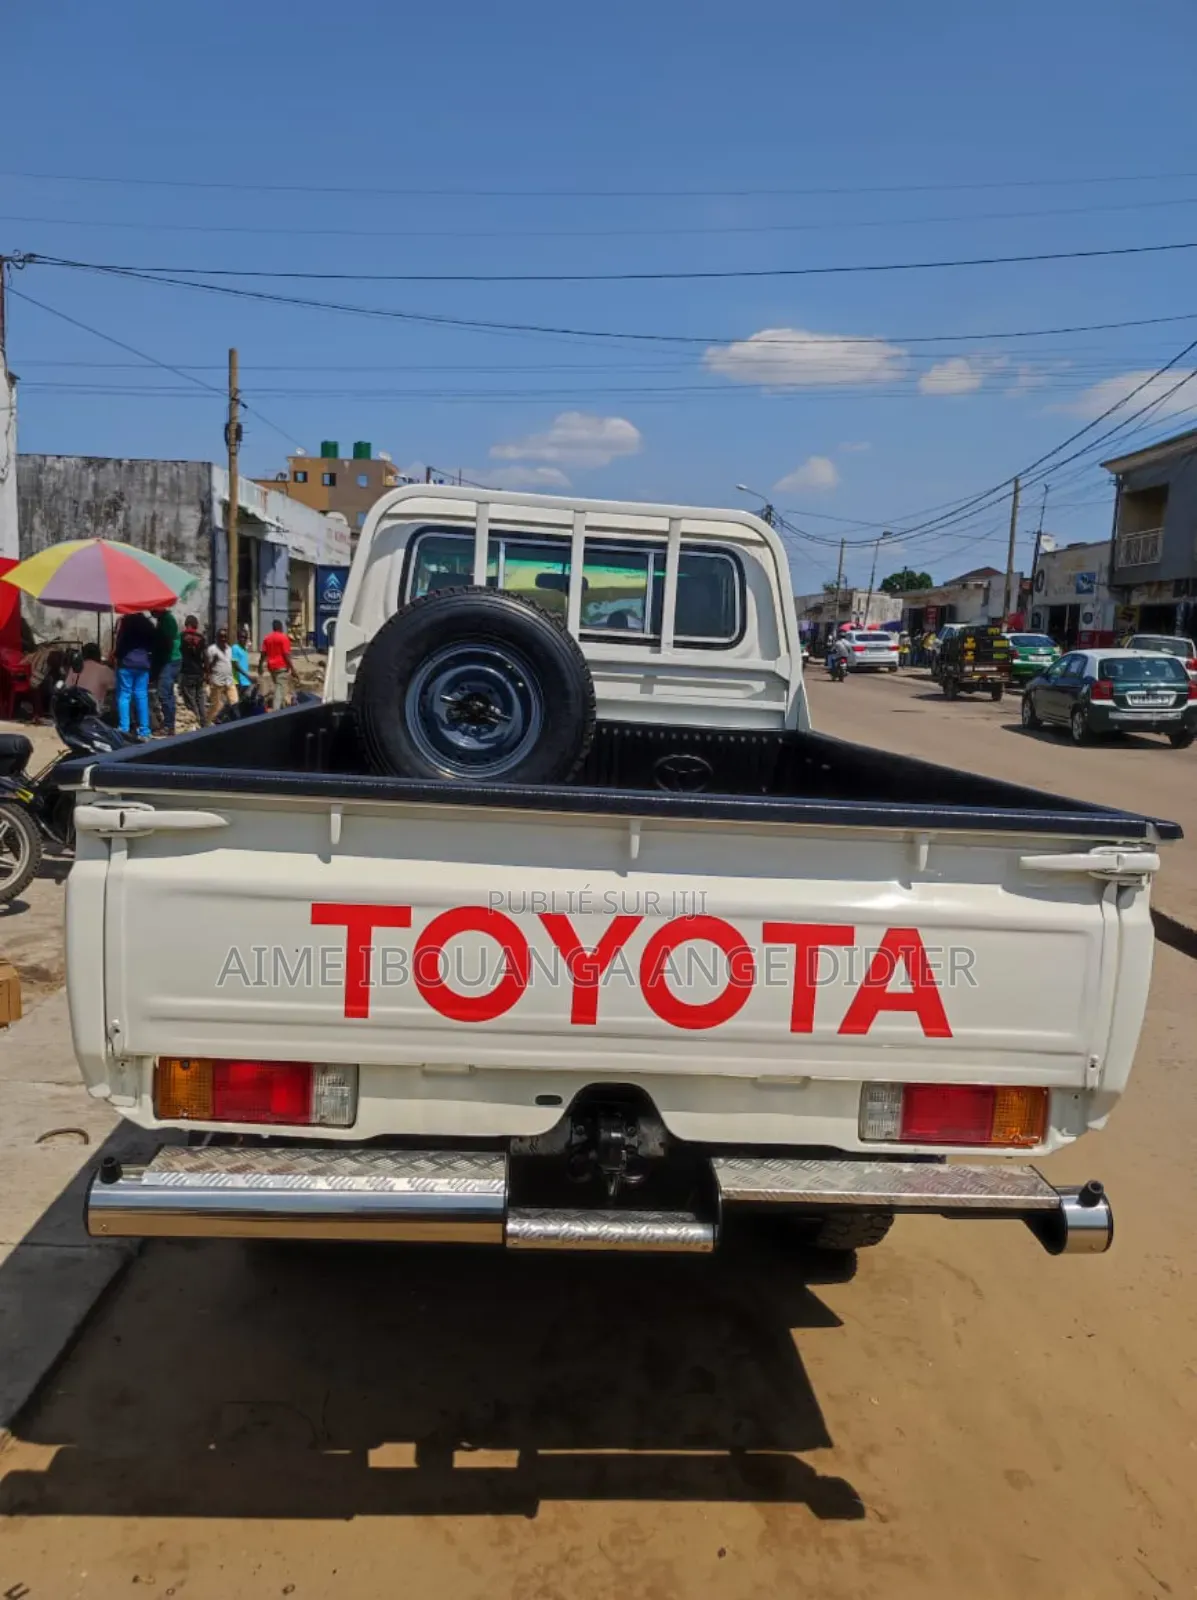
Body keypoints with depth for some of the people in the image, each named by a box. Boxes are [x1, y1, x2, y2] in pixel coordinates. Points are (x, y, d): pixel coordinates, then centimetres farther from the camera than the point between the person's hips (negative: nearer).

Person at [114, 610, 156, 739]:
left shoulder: (125, 621, -3)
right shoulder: (148, 624, 10)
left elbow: (119, 641, -8)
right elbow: (154, 644, 11)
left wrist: (117, 657, 3)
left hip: (127, 662, -4)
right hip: (143, 663, 4)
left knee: (124, 695, 0)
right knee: (142, 696, 6)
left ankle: (124, 730, -5)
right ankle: (144, 731, 4)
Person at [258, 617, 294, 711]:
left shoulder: (267, 638, 10)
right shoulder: (283, 638, -9)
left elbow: (263, 653, 10)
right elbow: (286, 654, -14)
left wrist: (261, 666, 18)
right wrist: (291, 667, -10)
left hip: (271, 666, 7)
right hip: (282, 666, -7)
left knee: (278, 687, 20)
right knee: (281, 689, -8)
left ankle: (278, 707, 26)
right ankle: (276, 709, -17)